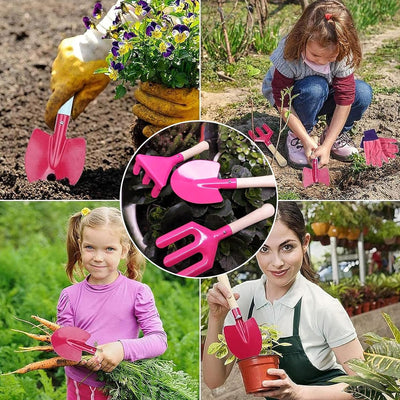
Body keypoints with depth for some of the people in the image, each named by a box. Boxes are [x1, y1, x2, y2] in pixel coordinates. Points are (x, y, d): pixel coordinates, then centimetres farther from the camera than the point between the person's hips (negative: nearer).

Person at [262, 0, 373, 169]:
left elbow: (344, 101, -26)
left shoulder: (343, 54, -27)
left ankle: (336, 134, 1)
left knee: (363, 93, -25)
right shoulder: (288, 55, -34)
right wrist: (307, 141, -31)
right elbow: (283, 104, -28)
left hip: (323, 98, 3)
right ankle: (296, 137, -13)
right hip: (290, 95, -3)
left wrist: (327, 145, -30)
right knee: (315, 88, -37)